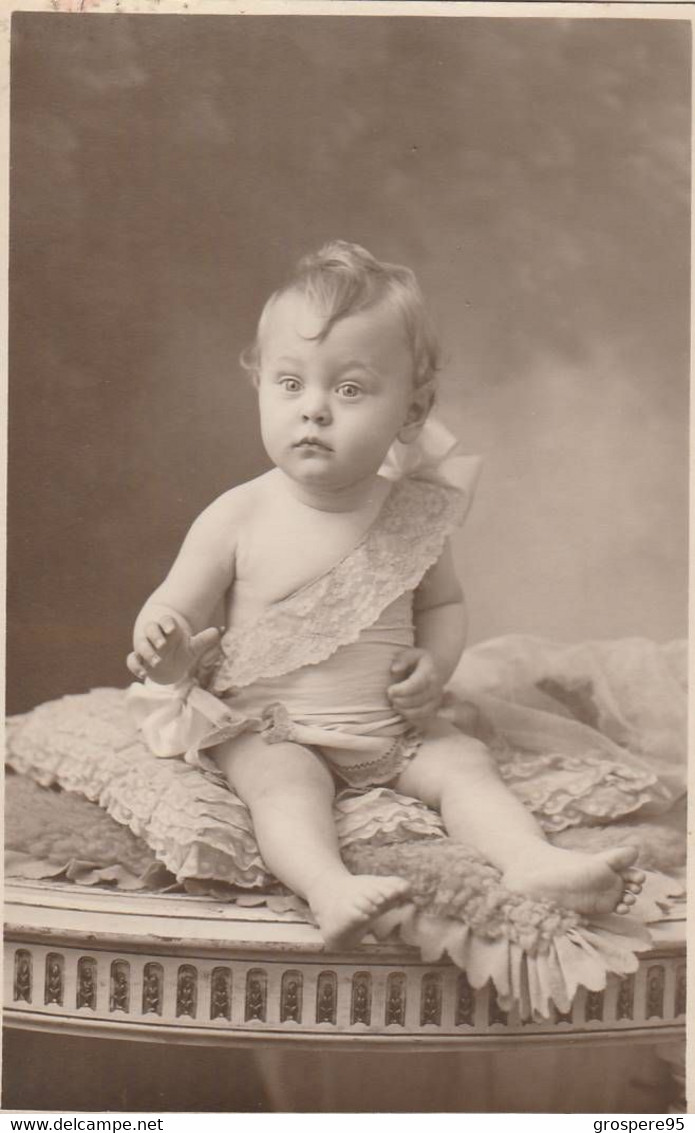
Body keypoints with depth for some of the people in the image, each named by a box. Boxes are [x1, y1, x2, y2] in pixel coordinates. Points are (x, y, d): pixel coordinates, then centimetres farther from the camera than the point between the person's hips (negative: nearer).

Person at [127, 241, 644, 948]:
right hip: (270, 732, -3)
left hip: (393, 728, 3)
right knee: (287, 784, -30)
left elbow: (441, 603, 13)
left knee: (463, 762, -16)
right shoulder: (238, 518, -11)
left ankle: (533, 863, -24)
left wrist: (435, 663, -7)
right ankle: (329, 888, -45)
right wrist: (165, 651, -29)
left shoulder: (415, 514, -3)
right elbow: (172, 611, -5)